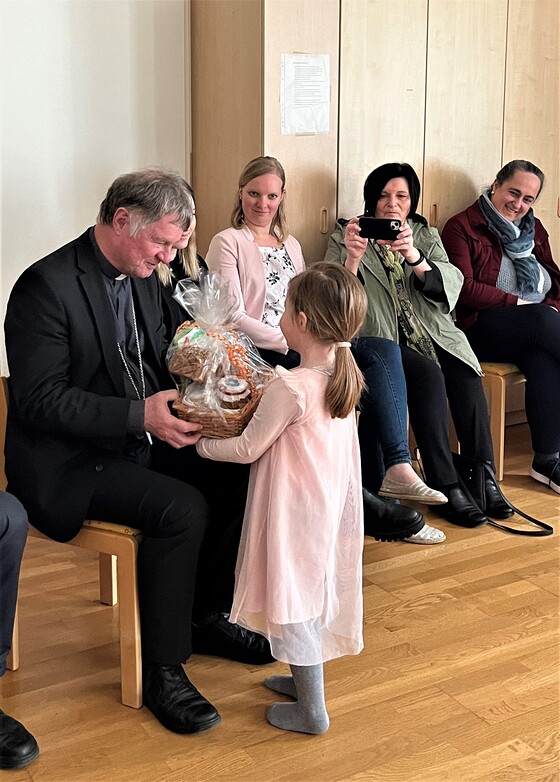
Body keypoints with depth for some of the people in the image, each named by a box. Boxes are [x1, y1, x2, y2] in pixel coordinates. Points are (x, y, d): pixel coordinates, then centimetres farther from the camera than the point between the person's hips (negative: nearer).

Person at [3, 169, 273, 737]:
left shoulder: (144, 278, 7)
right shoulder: (47, 285, -19)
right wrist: (140, 415, -30)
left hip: (140, 440, 8)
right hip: (67, 463, -8)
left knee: (234, 481, -6)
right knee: (181, 508, -26)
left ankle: (205, 614, 14)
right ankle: (163, 671, -11)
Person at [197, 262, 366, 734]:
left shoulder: (289, 389, -27)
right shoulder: (343, 372, -2)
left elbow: (248, 449, -17)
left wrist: (199, 444, -3)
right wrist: (266, 382, 8)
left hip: (296, 512, -8)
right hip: (332, 504, 8)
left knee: (295, 602, 5)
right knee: (316, 593, 21)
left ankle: (313, 710, 16)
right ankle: (305, 679, 39)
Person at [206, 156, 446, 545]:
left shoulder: (291, 245, 24)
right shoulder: (228, 243, 2)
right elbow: (234, 318, -9)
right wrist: (290, 343, -17)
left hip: (301, 351, 7)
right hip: (259, 354, -6)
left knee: (383, 351, -19)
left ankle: (397, 467, -28)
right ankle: (366, 495, -19)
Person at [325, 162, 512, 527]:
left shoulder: (426, 236, 16)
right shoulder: (345, 238, 7)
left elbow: (451, 284, -4)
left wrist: (413, 256, -23)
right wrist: (352, 258, -27)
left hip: (433, 334, 3)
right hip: (382, 340, -3)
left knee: (466, 377, -27)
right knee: (428, 376, -31)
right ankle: (446, 486, -27)